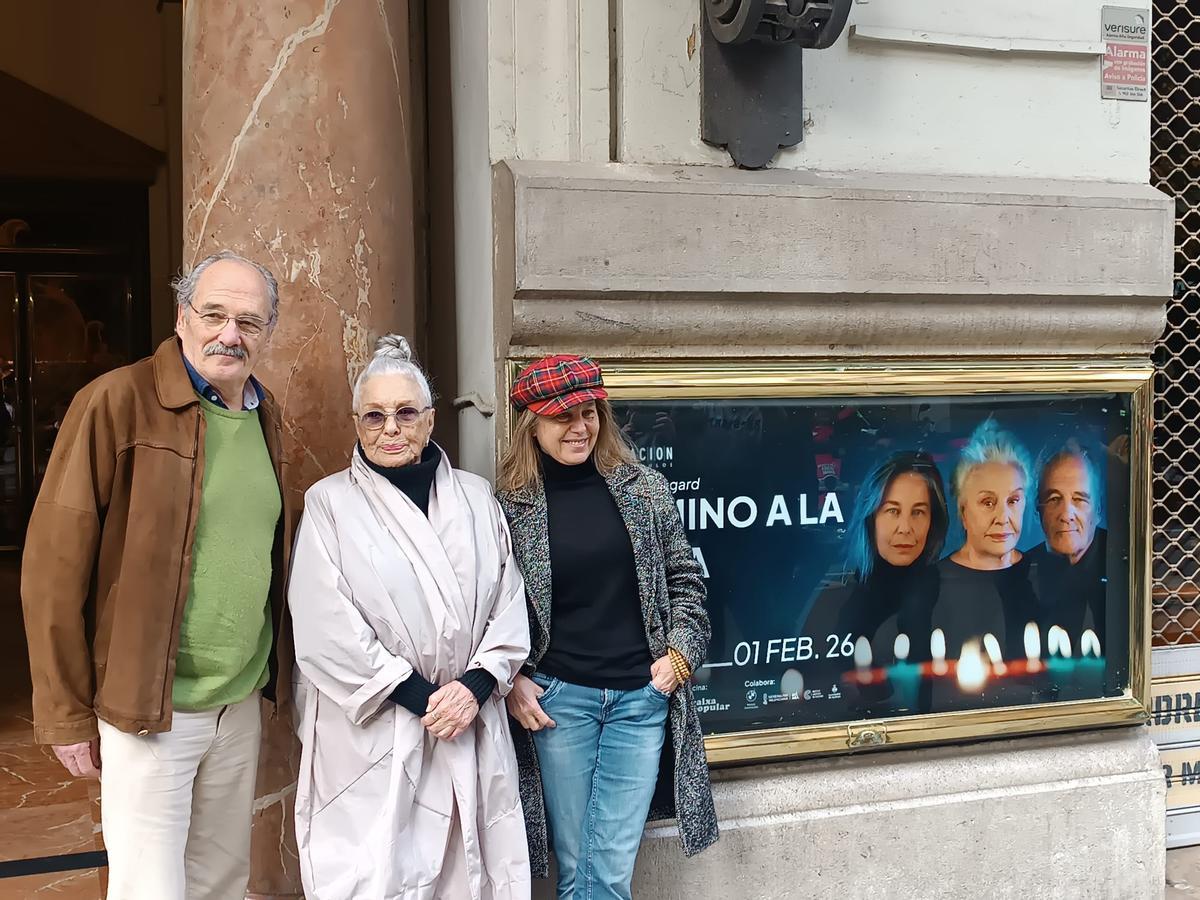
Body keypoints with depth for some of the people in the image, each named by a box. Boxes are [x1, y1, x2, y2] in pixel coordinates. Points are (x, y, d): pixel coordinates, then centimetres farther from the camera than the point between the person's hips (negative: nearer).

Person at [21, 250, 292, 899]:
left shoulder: (263, 416, 8)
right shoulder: (117, 403, -13)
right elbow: (55, 566, -12)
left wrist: (274, 675, 13)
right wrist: (67, 714, -11)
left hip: (242, 705, 6)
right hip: (148, 710, -6)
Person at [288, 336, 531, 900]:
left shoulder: (475, 498, 10)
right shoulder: (328, 503, -1)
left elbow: (508, 601, 8)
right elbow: (324, 626, -9)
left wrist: (477, 683, -8)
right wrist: (417, 695, -11)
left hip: (472, 725, 3)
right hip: (369, 732, -3)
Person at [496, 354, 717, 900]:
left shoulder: (645, 490, 2)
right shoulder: (509, 507, -3)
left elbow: (684, 579, 10)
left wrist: (680, 653, -1)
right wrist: (512, 681, -4)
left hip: (642, 696, 1)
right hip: (557, 700, -1)